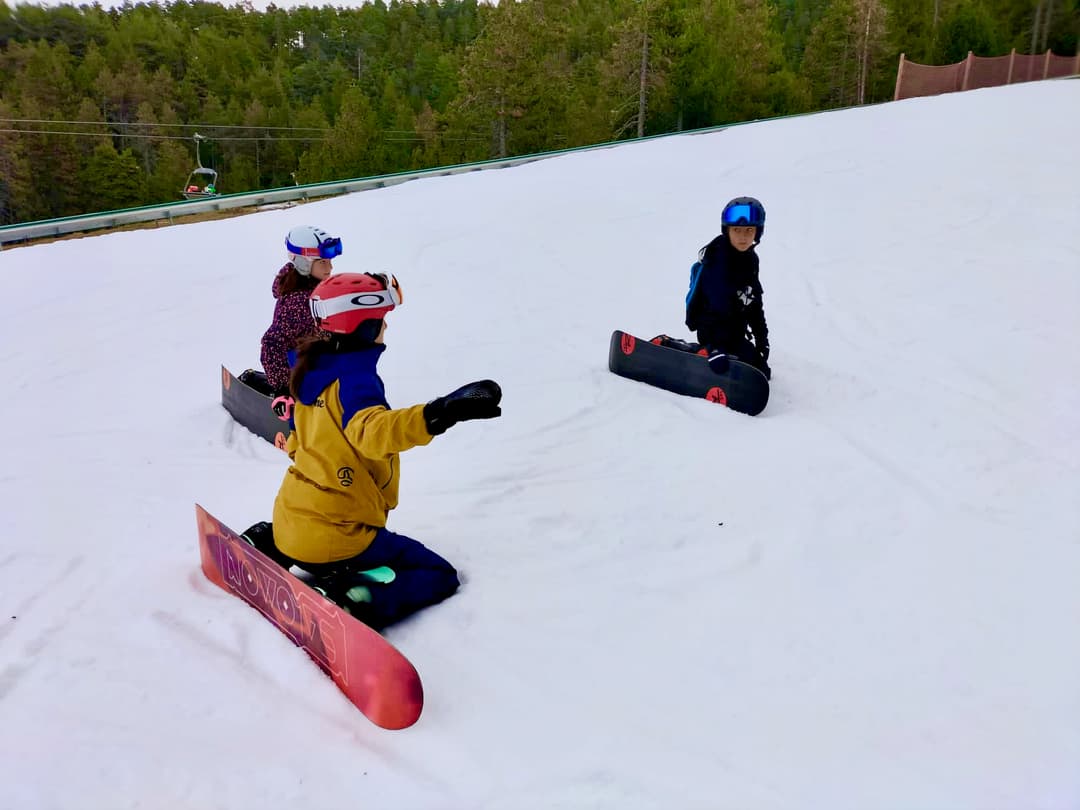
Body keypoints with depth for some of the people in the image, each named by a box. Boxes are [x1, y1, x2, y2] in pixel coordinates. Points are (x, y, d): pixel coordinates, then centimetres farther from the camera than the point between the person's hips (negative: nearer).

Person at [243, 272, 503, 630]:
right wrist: (436, 415, -59)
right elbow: (372, 430, -44)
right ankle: (358, 602, -21)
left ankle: (267, 546, 17)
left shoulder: (313, 368, 6)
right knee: (440, 575, 3)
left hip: (290, 523, 9)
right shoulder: (354, 377, -21)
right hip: (337, 540, -8)